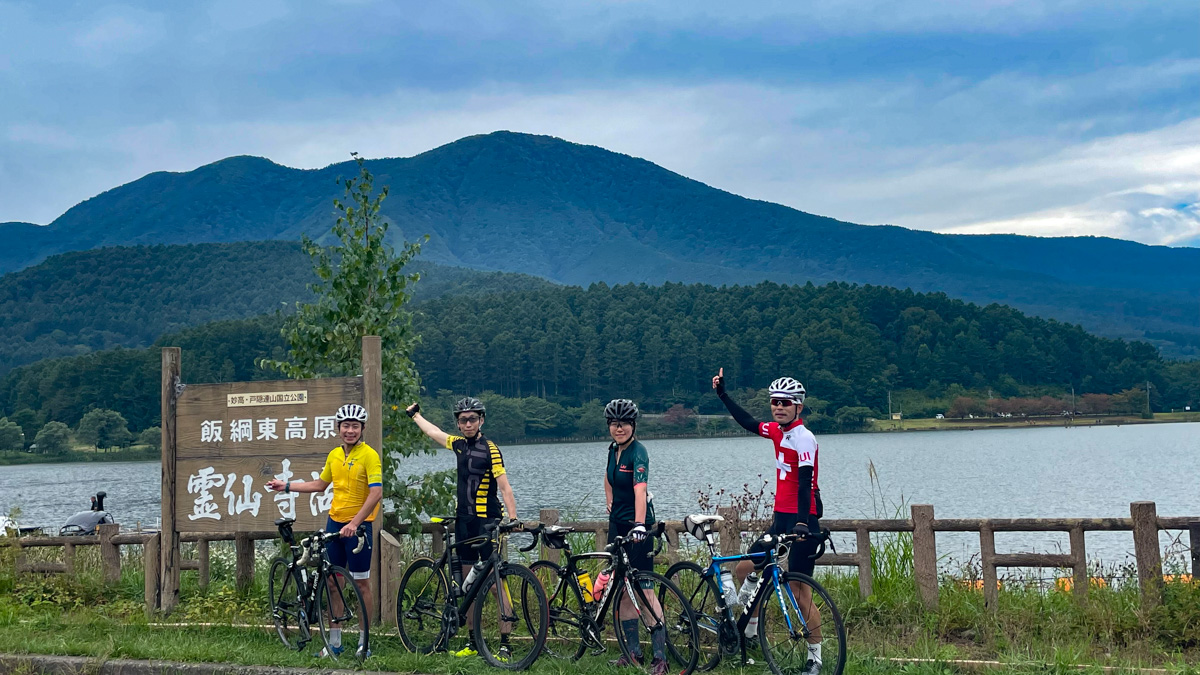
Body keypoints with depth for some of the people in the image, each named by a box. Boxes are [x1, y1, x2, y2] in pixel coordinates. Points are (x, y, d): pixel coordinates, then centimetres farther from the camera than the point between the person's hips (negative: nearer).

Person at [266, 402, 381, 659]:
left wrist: (354, 523, -26)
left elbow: (376, 493, -21)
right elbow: (320, 485, 21)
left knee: (361, 582, 2)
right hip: (334, 522, 6)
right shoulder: (334, 455, 7)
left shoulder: (369, 455, -13)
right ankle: (334, 642, 19)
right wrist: (286, 486, 18)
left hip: (358, 526, -6)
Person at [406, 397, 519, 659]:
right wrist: (415, 414, 44)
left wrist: (512, 517, -29)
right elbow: (434, 432, 29)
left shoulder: (490, 449, -10)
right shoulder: (459, 444, 9)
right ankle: (472, 642, 17)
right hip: (463, 521, 7)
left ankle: (504, 643, -7)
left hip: (486, 522, -7)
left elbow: (504, 487, -17)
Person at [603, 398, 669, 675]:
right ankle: (634, 652, 17)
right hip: (617, 523, 8)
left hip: (637, 525, -8)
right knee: (622, 589, 9)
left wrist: (639, 525, -44)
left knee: (645, 589, -11)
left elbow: (640, 490, -32)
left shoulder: (638, 452, -17)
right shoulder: (613, 449, 7)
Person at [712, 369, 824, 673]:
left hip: (801, 522, -8)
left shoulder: (804, 437, -15)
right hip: (780, 519, 8)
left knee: (800, 592, -6)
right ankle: (750, 629, 27)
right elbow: (749, 423, 25)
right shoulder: (777, 431, 8)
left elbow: (805, 481, -23)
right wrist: (722, 394, 28)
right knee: (744, 569, 10)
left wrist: (801, 522, -32)